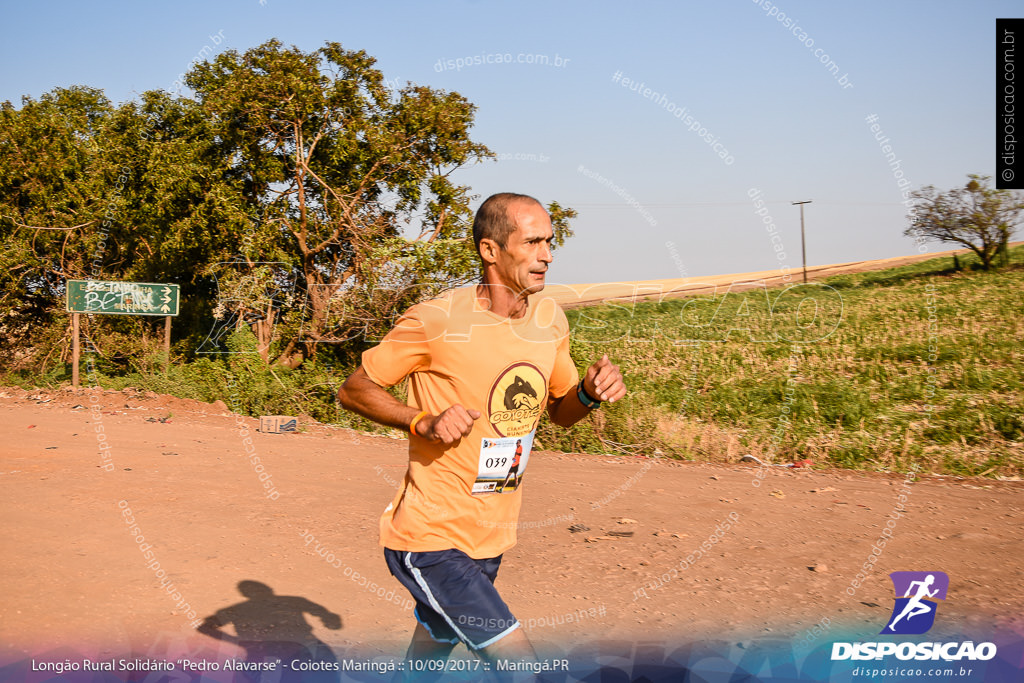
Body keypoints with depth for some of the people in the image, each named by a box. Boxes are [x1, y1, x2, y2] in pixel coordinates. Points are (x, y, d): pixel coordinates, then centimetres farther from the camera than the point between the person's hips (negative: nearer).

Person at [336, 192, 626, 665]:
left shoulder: (550, 319, 3)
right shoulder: (435, 321, -17)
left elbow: (561, 413, 16)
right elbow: (352, 390, -8)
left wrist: (590, 391, -7)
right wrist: (424, 422, -24)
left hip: (490, 541, 7)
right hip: (428, 540, -7)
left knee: (429, 653, 24)